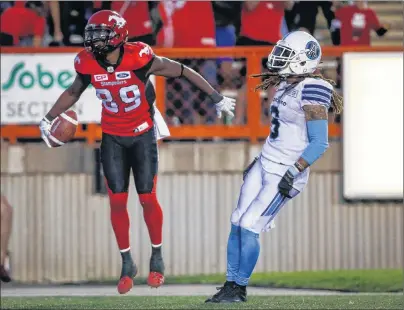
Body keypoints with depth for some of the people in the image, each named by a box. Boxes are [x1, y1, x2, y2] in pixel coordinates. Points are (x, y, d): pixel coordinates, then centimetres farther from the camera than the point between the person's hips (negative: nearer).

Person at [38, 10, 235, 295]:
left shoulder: (138, 58, -24)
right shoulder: (88, 63, -12)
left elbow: (183, 71, -15)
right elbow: (74, 92, 10)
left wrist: (217, 98, -11)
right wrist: (48, 119, 12)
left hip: (143, 135, -3)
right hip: (113, 138, 3)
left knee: (148, 198, 0)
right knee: (117, 201, 1)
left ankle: (157, 259, 19)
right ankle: (127, 264, 14)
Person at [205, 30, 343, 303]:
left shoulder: (311, 92, -19)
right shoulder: (287, 85, 9)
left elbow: (319, 143, -21)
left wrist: (293, 172, -24)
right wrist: (259, 161, 23)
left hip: (285, 173, -9)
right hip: (265, 165, 9)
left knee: (249, 227, -9)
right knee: (237, 225, 6)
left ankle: (240, 289, 5)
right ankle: (231, 285, 14)